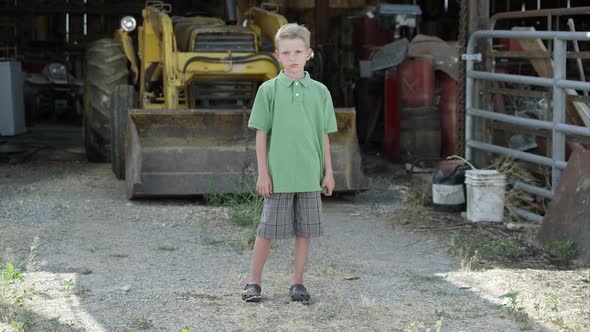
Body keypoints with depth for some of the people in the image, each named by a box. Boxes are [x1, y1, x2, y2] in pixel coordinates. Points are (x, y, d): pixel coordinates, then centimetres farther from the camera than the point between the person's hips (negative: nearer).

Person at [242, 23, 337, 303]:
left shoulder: (319, 91, 5)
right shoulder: (268, 90, -1)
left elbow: (324, 135, 9)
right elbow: (261, 134, 0)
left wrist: (328, 172, 6)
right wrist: (263, 173, -4)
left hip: (310, 175, 2)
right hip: (278, 175, -2)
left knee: (305, 230, 7)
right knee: (268, 230, 3)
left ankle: (297, 282, 19)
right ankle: (254, 282, 15)